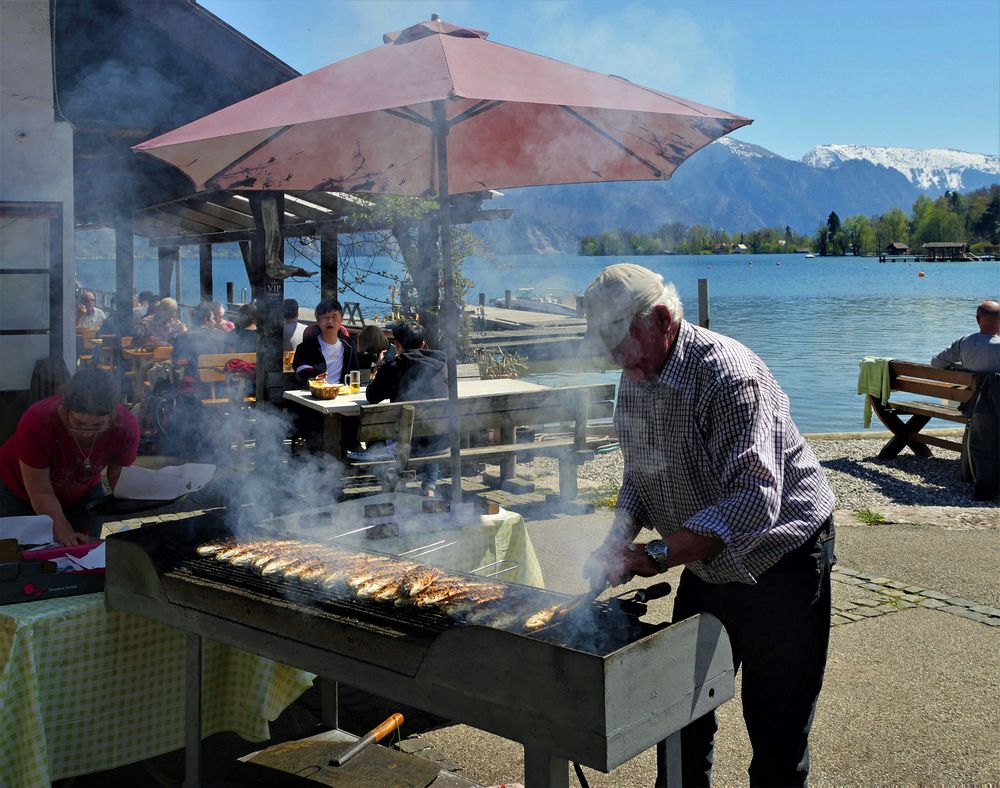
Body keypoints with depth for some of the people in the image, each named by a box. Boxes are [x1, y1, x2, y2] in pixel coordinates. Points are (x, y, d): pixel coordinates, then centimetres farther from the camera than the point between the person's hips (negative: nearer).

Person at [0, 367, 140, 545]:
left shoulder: (126, 426, -31)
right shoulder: (36, 423, -39)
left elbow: (118, 477, -12)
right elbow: (41, 493, -31)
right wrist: (65, 533, -42)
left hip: (82, 493, 2)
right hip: (21, 492, -2)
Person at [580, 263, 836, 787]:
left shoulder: (727, 375, -28)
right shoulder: (634, 379, -1)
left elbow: (754, 499, -36)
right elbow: (639, 476, 11)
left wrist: (657, 556, -40)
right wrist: (616, 544, -6)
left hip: (779, 562, -7)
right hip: (705, 564, 8)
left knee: (775, 729, 0)